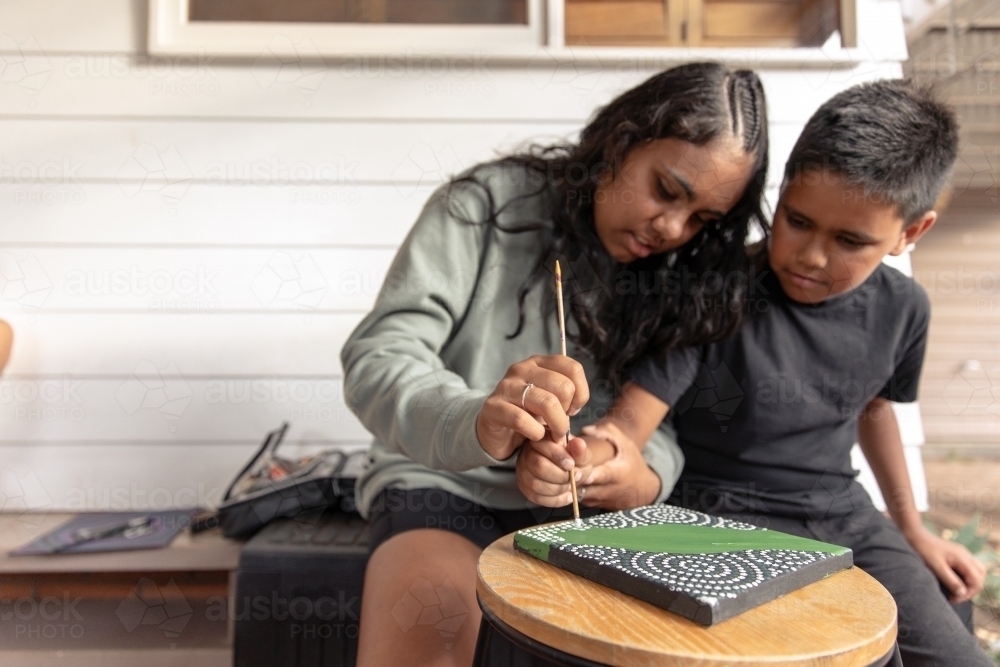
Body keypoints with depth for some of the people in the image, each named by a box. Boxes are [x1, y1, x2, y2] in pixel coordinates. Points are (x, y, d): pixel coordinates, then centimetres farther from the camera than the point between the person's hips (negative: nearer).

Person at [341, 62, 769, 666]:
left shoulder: (686, 276, 4)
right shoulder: (488, 204, -10)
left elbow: (668, 418, 2)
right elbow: (376, 361, -17)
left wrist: (648, 475, -23)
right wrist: (472, 423, -38)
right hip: (448, 485, -3)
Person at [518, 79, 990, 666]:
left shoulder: (902, 309, -1)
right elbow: (627, 425, -22)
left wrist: (912, 528, 25)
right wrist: (573, 461, -45)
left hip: (842, 517, 6)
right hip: (722, 518, -5)